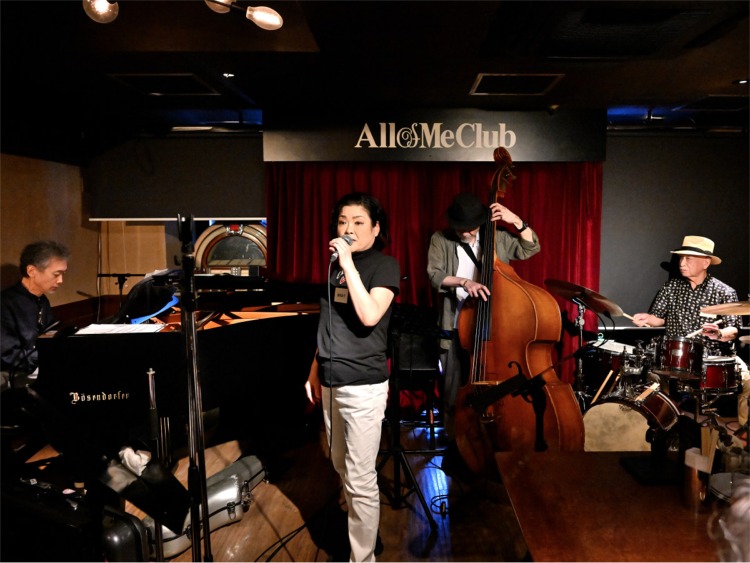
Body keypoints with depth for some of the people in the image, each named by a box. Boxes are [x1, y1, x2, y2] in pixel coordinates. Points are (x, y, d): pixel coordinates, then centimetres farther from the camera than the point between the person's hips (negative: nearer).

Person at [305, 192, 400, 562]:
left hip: (363, 385, -7)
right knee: (342, 469, 21)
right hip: (331, 381, 7)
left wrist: (348, 262, -23)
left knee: (360, 479, -2)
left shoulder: (384, 265, -8)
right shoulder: (335, 264, 11)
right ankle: (358, 525, 43)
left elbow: (369, 316, -25)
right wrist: (315, 369, 16)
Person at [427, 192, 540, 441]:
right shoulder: (440, 240, -1)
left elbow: (531, 249, 4)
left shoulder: (497, 237, 3)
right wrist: (463, 282, -27)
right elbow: (435, 276, -11)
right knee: (454, 389, 6)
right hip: (455, 327, 0)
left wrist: (516, 221, -10)